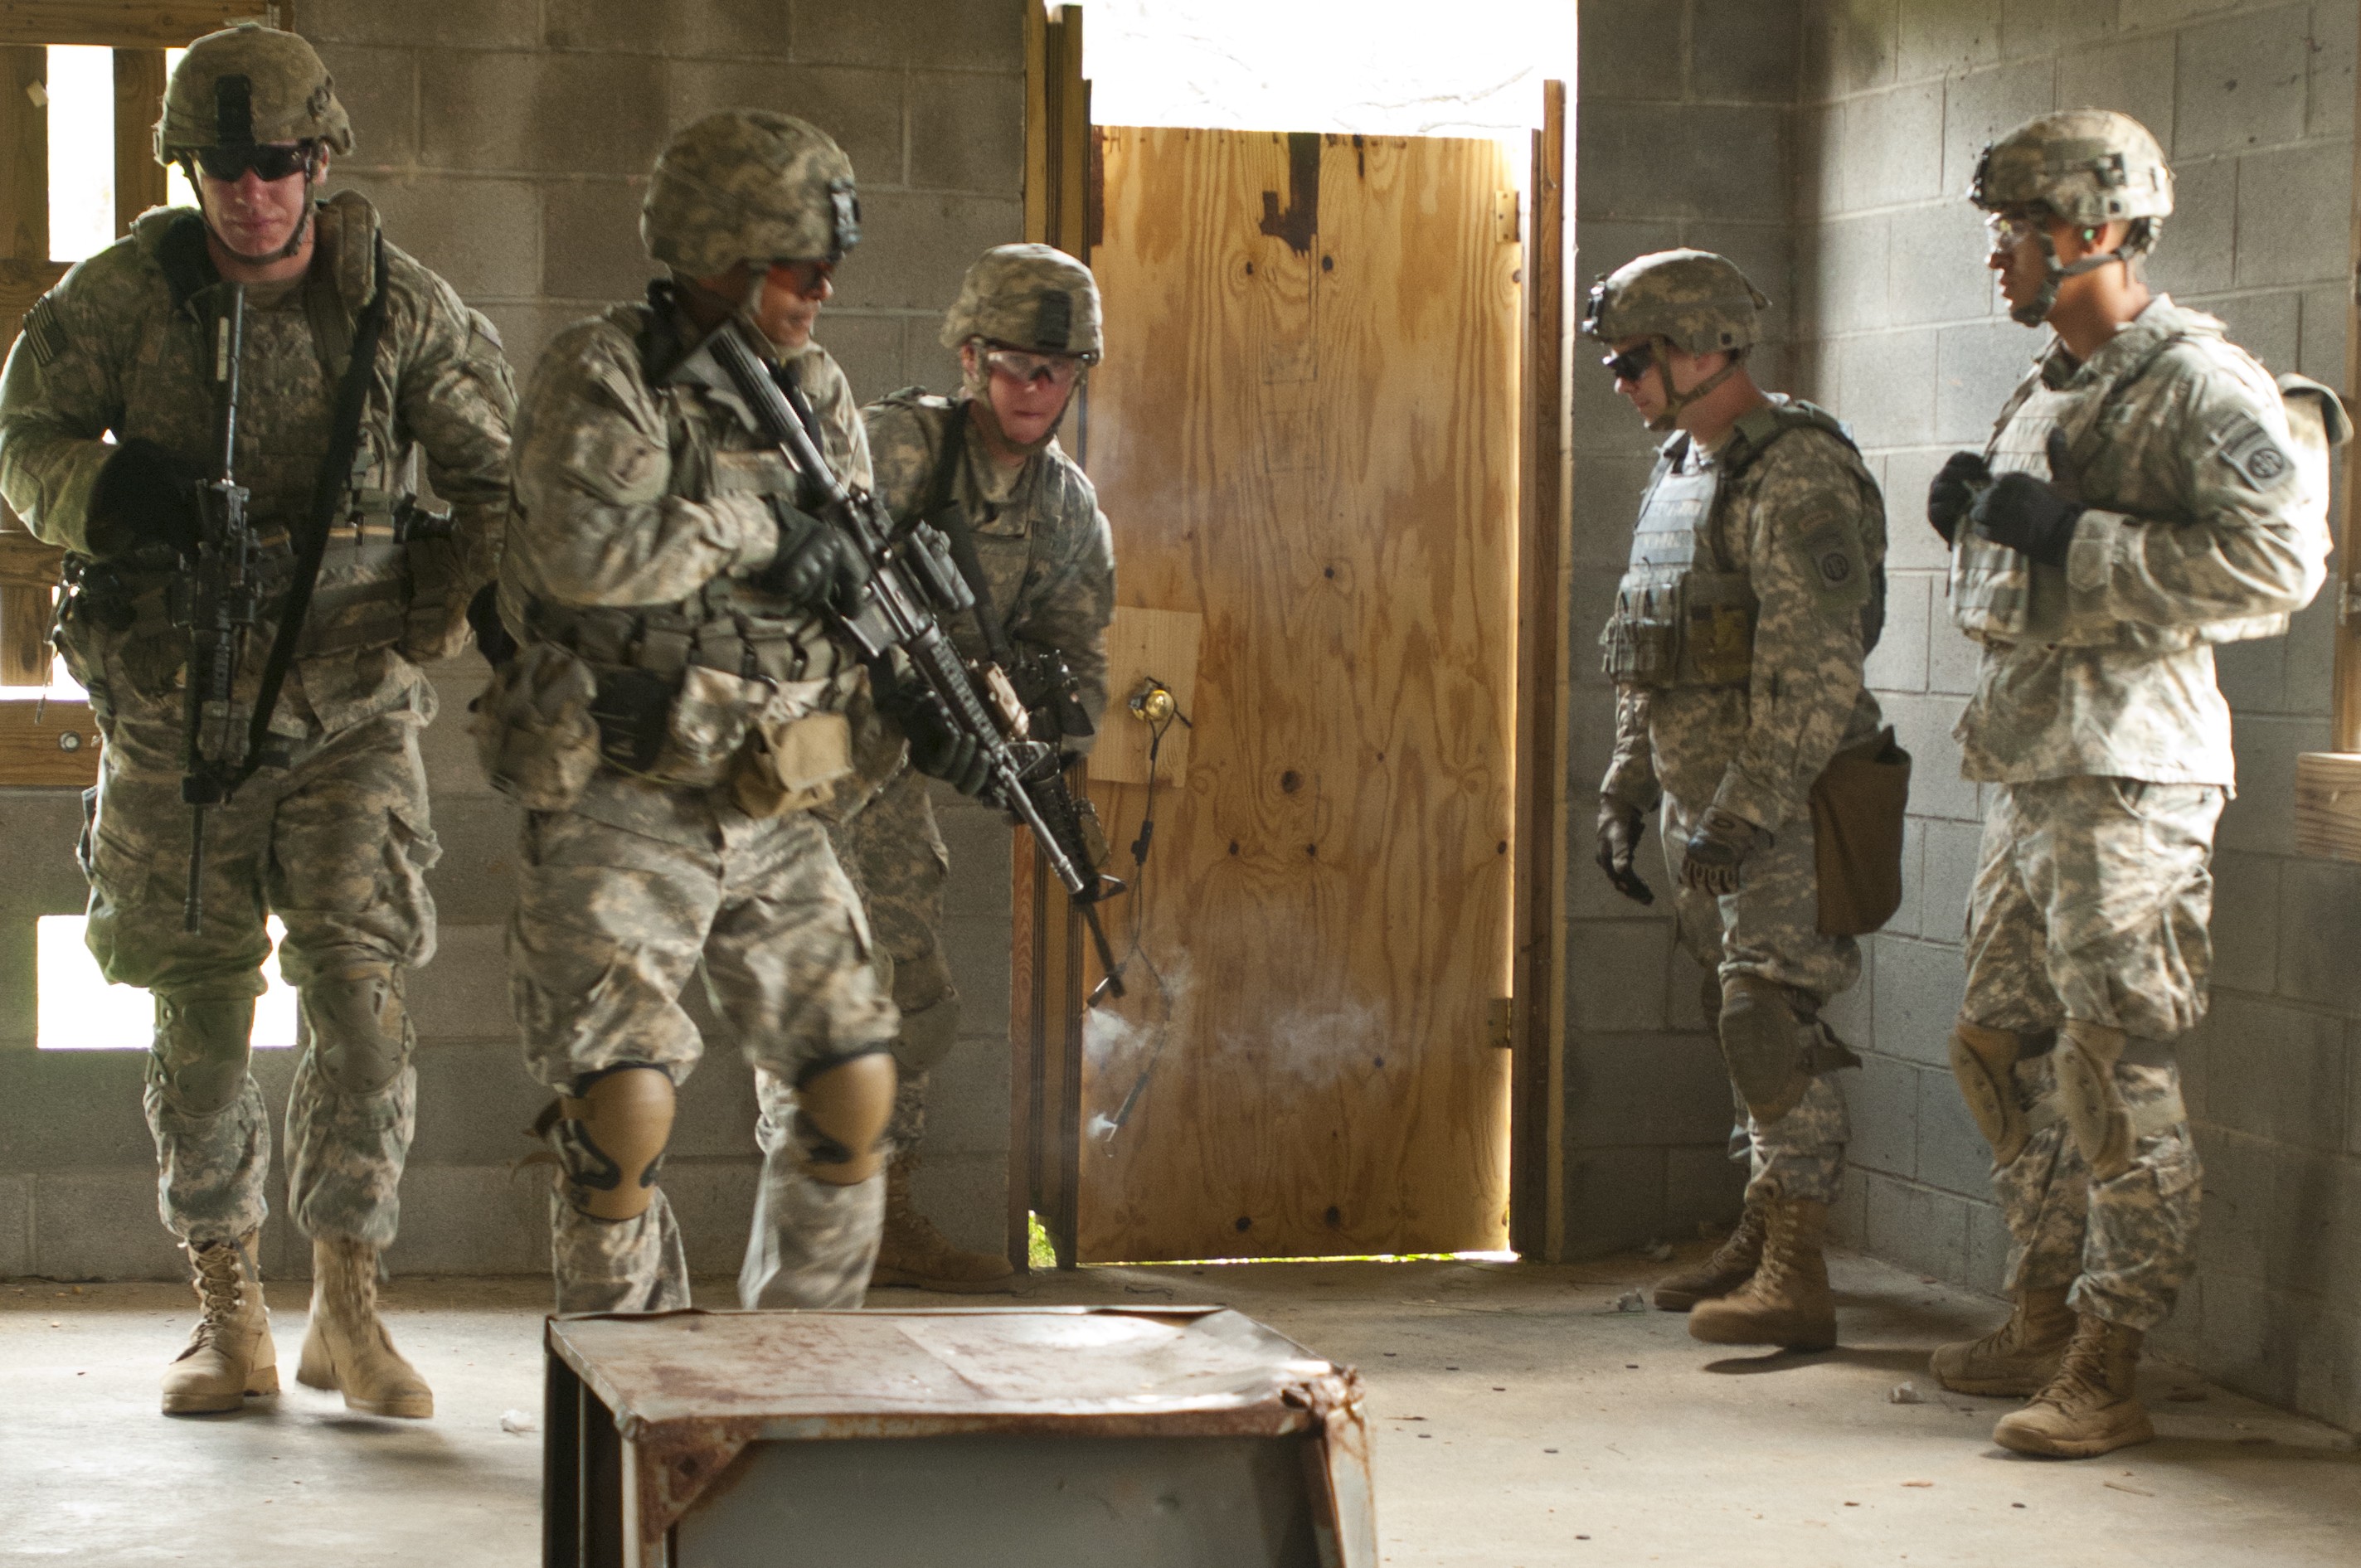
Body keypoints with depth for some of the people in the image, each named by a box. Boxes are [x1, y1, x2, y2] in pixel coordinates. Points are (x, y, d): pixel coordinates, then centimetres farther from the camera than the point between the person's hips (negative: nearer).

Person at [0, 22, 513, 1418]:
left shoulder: (404, 307, -5)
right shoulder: (127, 293, -5)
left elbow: (501, 477, 4)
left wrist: (442, 608, -11)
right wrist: (122, 495, -20)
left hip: (351, 713, 0)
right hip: (176, 711, 1)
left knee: (363, 995, -10)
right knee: (202, 1020, 6)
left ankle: (349, 1310, 1)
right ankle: (230, 1316, 18)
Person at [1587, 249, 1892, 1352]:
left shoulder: (1796, 475, -17)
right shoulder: (1681, 471, 15)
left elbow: (1818, 672, -23)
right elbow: (1647, 662, 23)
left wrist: (1745, 811, -26)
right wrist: (1622, 793, 19)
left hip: (1781, 809, -9)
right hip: (1703, 801, 9)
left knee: (1773, 1028, -10)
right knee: (1739, 1022, 15)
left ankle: (1795, 1279, -9)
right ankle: (1763, 1235, 25)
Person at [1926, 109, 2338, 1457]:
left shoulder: (2201, 385, -10)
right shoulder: (2048, 396, 19)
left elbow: (2278, 562, -23)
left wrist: (2071, 537, -21)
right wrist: (1977, 519, 8)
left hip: (2128, 780, -10)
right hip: (2027, 775, 10)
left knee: (2115, 1070, -8)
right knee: (2006, 1049, 13)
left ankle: (2107, 1370, -4)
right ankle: (2045, 1320, 24)